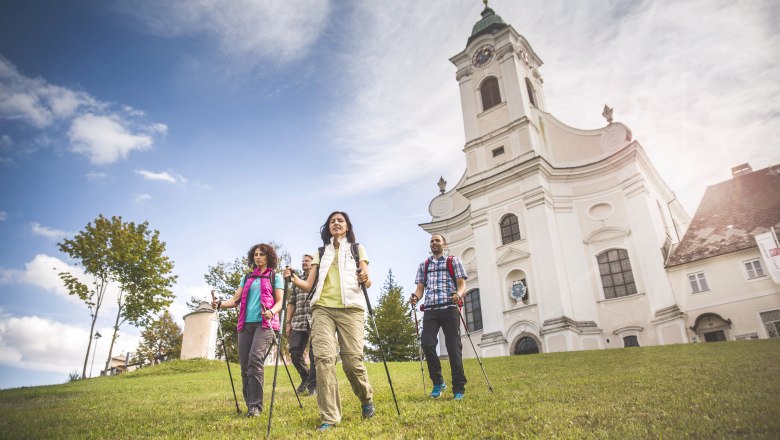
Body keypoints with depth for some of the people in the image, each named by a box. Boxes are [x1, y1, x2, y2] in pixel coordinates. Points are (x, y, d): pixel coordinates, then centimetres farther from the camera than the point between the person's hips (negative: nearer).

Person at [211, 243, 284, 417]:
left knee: (255, 359, -22)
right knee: (245, 365, -1)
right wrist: (220, 304, -6)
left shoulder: (275, 277, 11)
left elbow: (280, 302, 3)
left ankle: (255, 405, -19)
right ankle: (250, 404, 11)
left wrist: (271, 312, -19)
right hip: (245, 323, 5)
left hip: (264, 323, -4)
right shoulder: (247, 278, 23)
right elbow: (235, 300, 15)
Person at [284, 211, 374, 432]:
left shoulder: (357, 249, 17)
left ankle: (367, 399, 21)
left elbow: (367, 282, 6)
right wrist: (293, 279, -7)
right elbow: (309, 285, 12)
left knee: (352, 360, -8)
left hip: (351, 308, -2)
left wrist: (365, 280, -17)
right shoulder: (320, 253, 22)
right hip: (322, 308, 2)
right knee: (323, 358, -14)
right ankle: (329, 417, -9)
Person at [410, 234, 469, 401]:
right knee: (426, 343, -13)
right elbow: (420, 288, 14)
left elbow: (462, 284, 3)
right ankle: (438, 382, 6)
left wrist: (458, 294, -20)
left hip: (449, 308, -2)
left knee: (453, 347, -4)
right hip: (430, 310, 3)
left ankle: (459, 388, 6)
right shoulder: (424, 265, 19)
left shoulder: (453, 261, 10)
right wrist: (415, 297, -9)